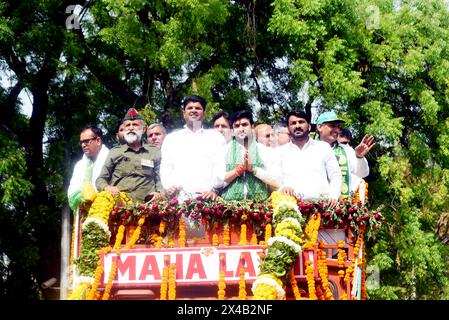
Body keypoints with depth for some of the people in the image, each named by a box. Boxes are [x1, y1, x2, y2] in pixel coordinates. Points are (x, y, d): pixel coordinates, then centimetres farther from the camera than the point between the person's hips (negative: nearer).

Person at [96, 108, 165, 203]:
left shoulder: (154, 152, 19)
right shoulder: (114, 152, 20)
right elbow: (101, 180, 21)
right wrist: (107, 188, -2)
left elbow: (159, 180, 18)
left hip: (145, 205, 0)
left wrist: (159, 193, -2)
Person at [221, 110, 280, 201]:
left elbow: (276, 181, 0)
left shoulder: (267, 152, 9)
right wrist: (237, 170, -8)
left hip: (259, 203, 0)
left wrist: (253, 168, -7)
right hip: (230, 203, 0)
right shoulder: (224, 150, 9)